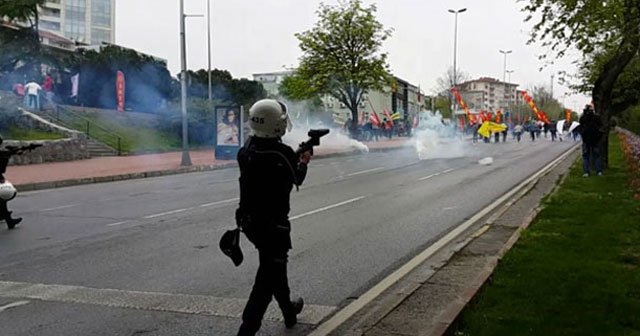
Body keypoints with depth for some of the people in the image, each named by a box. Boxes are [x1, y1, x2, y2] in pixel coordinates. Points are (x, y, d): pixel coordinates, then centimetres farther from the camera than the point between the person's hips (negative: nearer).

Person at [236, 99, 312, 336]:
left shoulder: (247, 150, -4)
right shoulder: (283, 153, -20)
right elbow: (297, 179, -1)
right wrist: (304, 161, 18)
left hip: (250, 220, 8)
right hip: (273, 224, -7)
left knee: (275, 265, 25)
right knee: (267, 278, -1)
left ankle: (289, 310, 44)